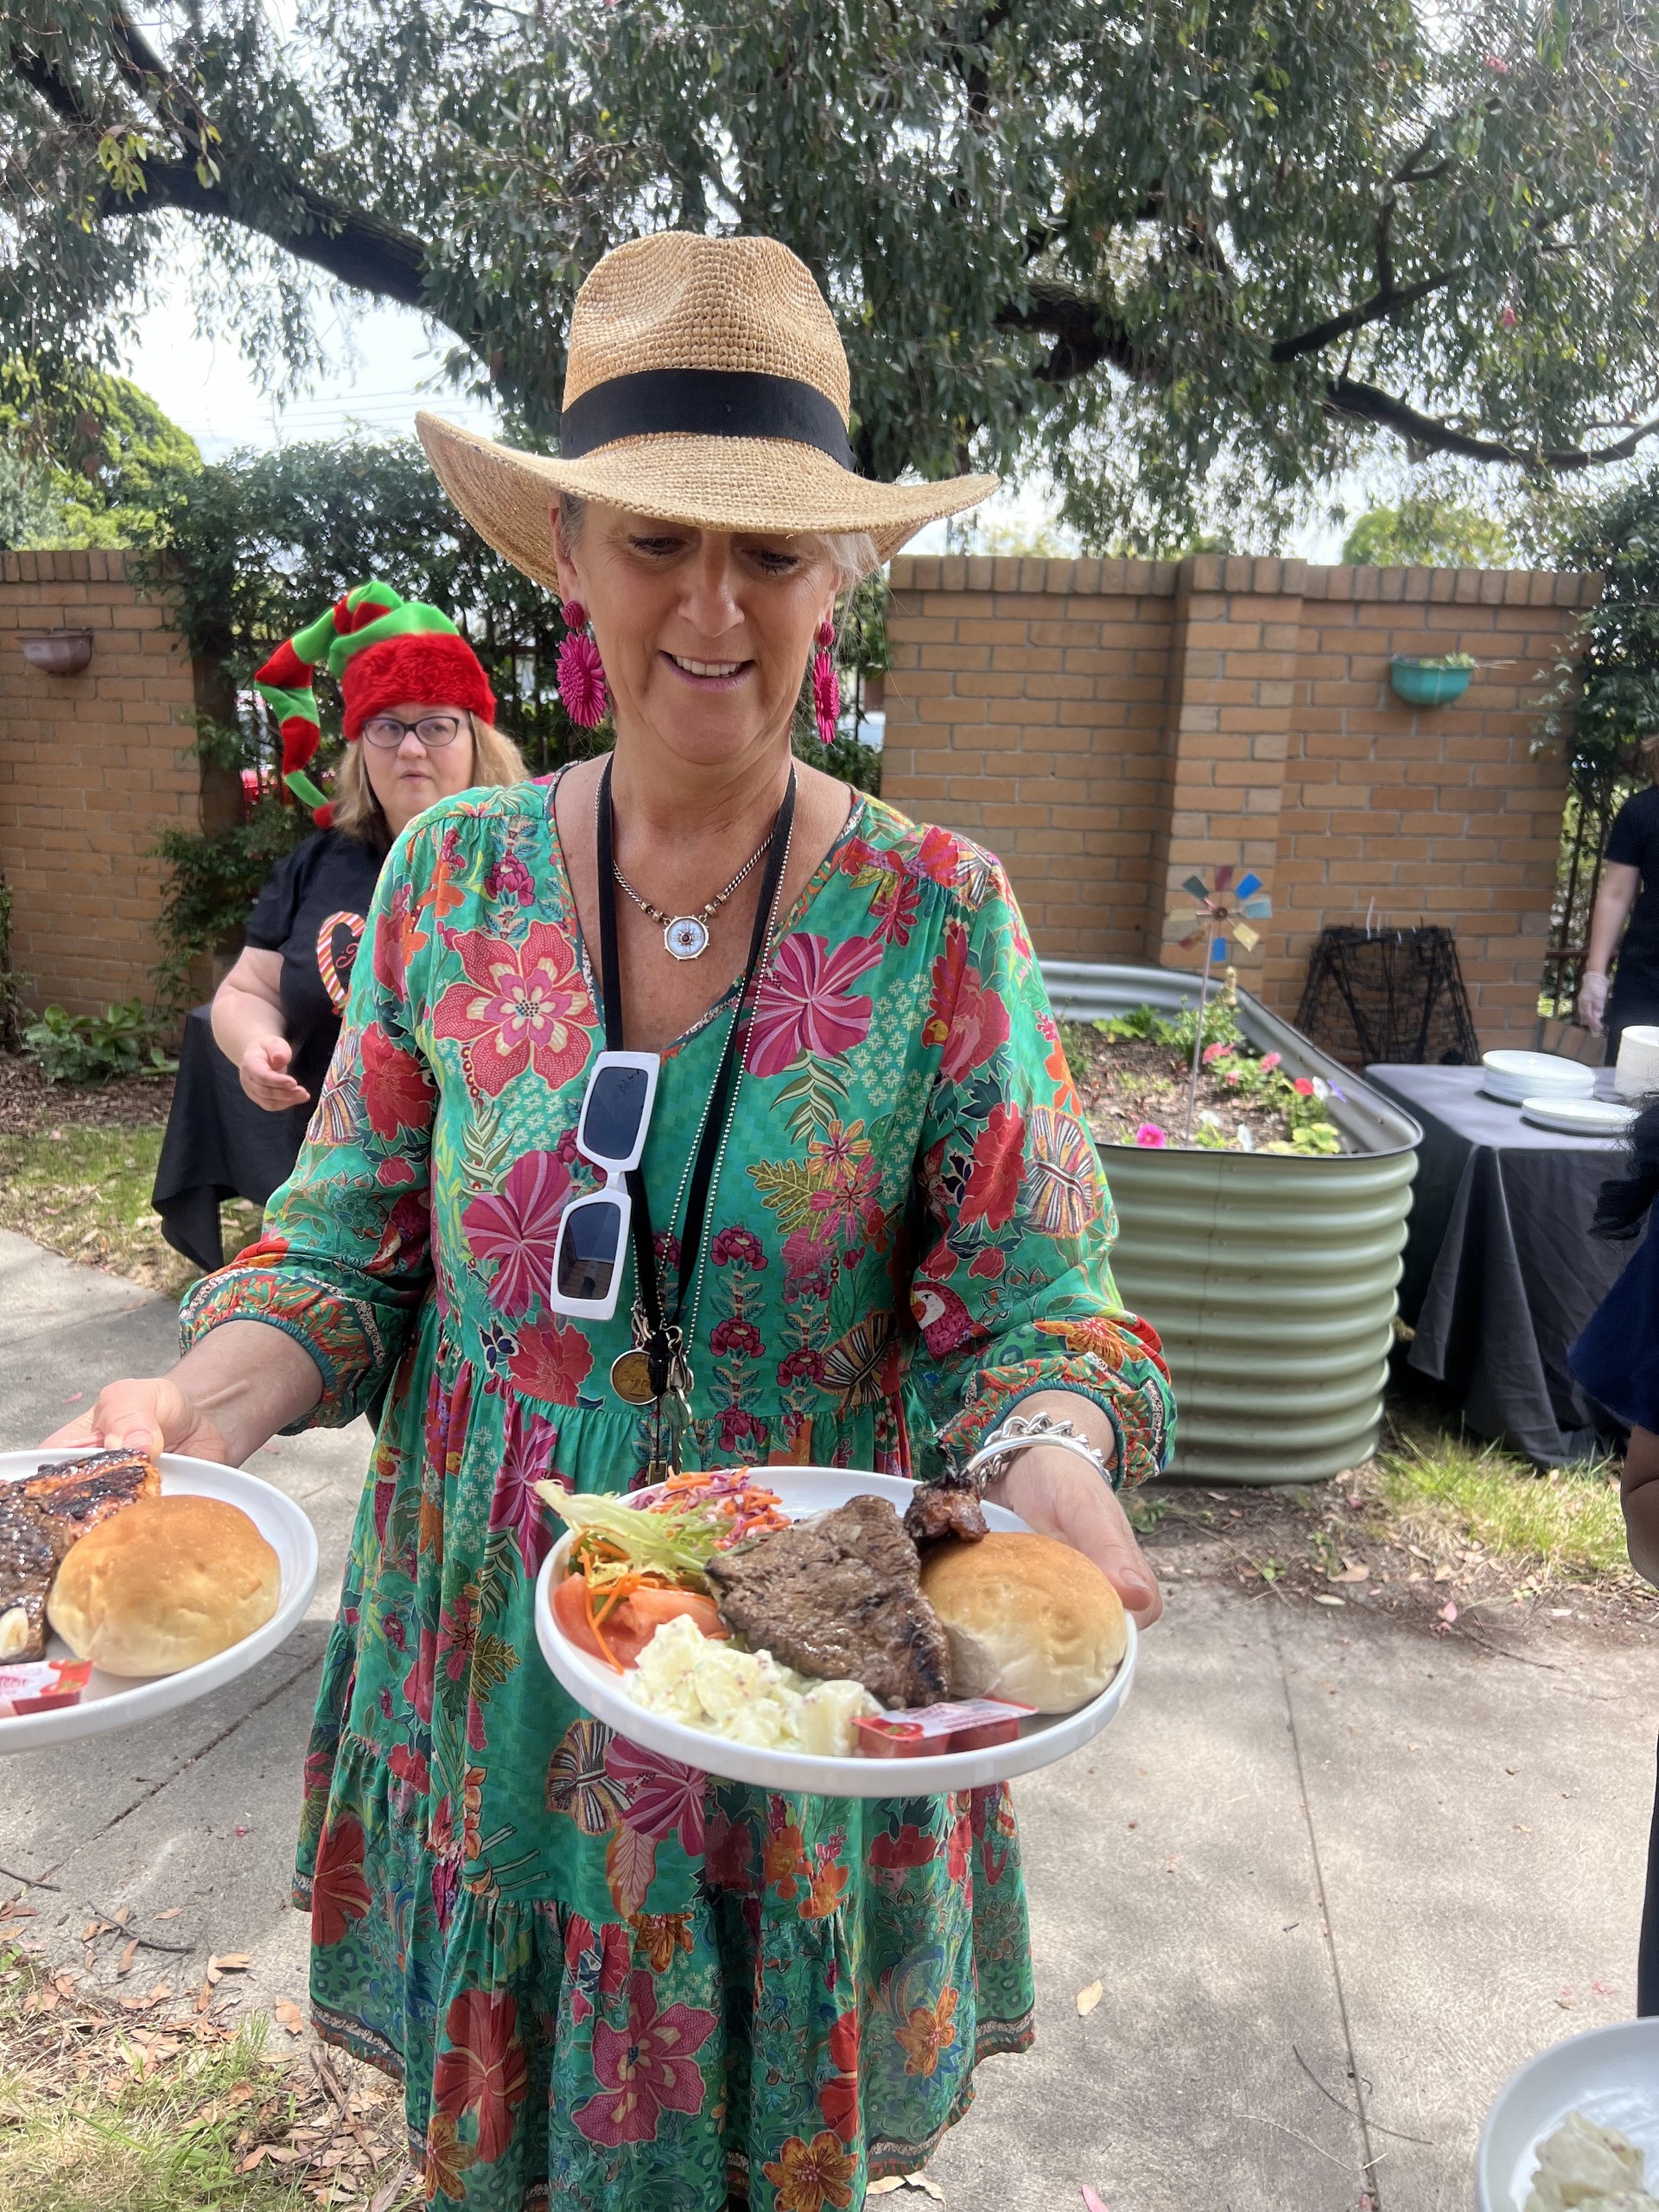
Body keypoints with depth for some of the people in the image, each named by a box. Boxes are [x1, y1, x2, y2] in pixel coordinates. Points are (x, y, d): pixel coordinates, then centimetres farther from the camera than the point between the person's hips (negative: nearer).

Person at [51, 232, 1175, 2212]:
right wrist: (207, 1397, -19)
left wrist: (1053, 1459, -30)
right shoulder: (453, 878, -6)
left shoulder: (937, 919, -12)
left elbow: (1033, 1310, -10)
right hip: (490, 1661, 2)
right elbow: (348, 1249, -1)